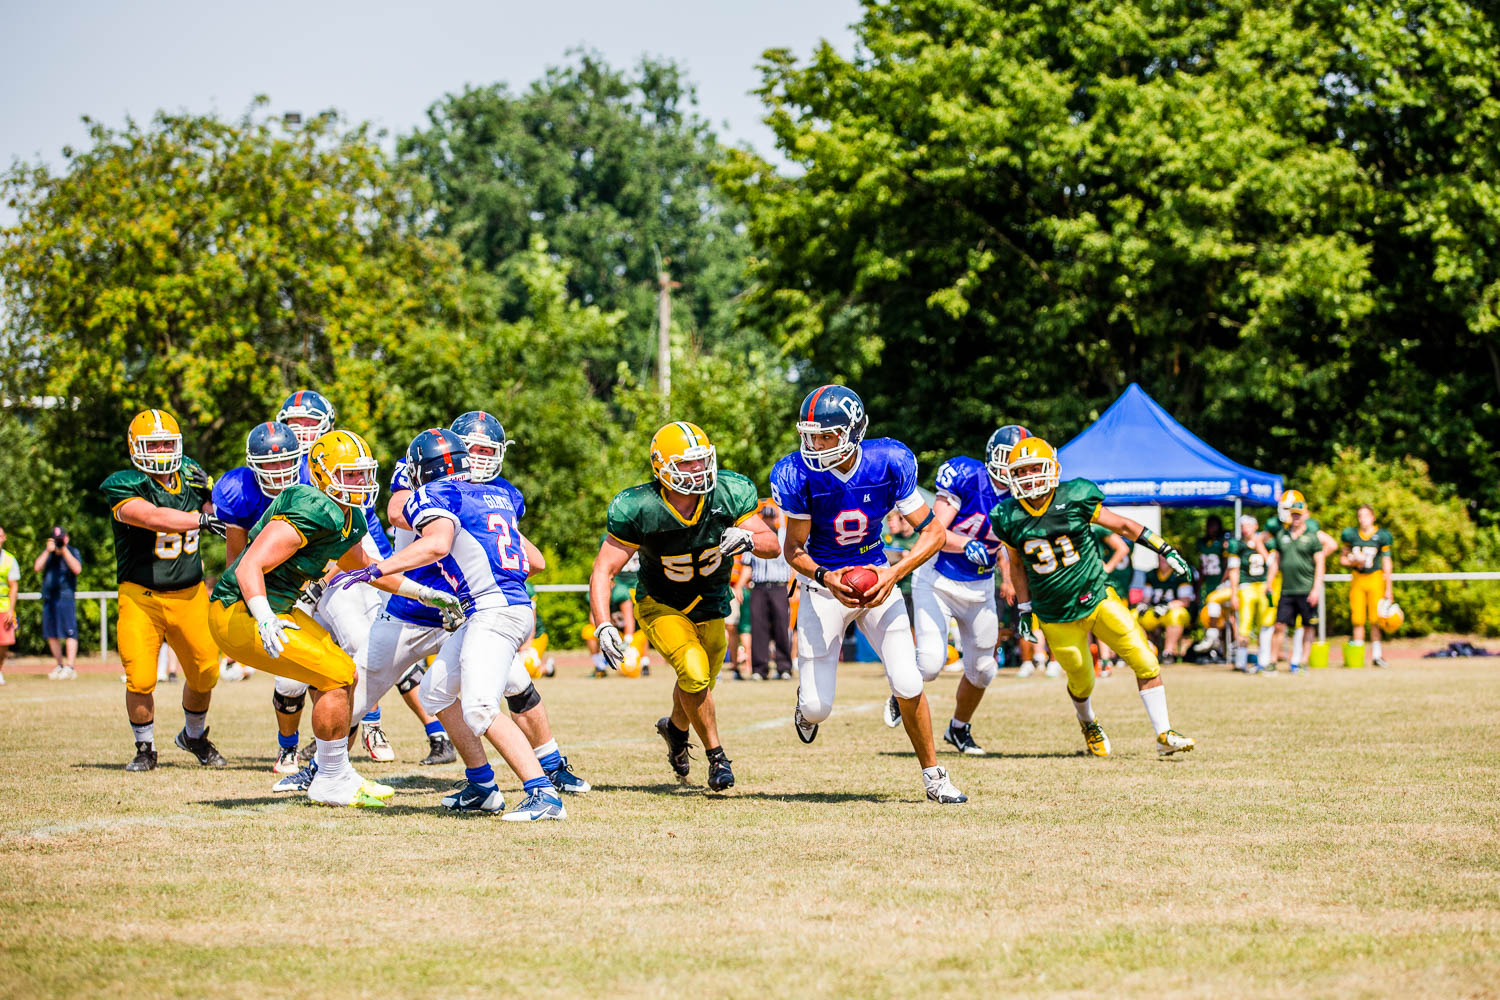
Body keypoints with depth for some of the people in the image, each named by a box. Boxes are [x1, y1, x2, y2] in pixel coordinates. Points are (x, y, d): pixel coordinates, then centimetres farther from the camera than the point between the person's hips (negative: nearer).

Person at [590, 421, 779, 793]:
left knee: (698, 685, 17)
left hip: (710, 607, 4)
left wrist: (748, 538, -37)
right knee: (694, 672, -24)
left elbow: (773, 546, -14)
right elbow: (603, 572, -23)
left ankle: (675, 727, 53)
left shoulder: (728, 494, -20)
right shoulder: (638, 510, -27)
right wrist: (603, 626, -36)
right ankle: (716, 755, -2)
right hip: (661, 605, -4)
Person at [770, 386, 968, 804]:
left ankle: (933, 775, 10)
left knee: (908, 686, -11)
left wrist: (895, 573, -25)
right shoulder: (798, 475, -20)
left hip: (875, 578, 1)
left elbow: (933, 532, -11)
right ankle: (808, 699, 33)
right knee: (817, 708, -7)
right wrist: (827, 579, -28)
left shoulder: (889, 464, -18)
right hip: (824, 583, -1)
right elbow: (794, 549, -9)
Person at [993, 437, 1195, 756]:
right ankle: (1088, 724, 45)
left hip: (1098, 597, 0)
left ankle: (1163, 735, 5)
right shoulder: (1009, 517, -7)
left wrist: (1165, 550, 2)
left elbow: (1122, 525, 1)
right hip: (1057, 617, 0)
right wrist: (1024, 610, 13)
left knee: (1146, 663, -8)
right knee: (1081, 684, 10)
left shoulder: (1074, 498, -11)